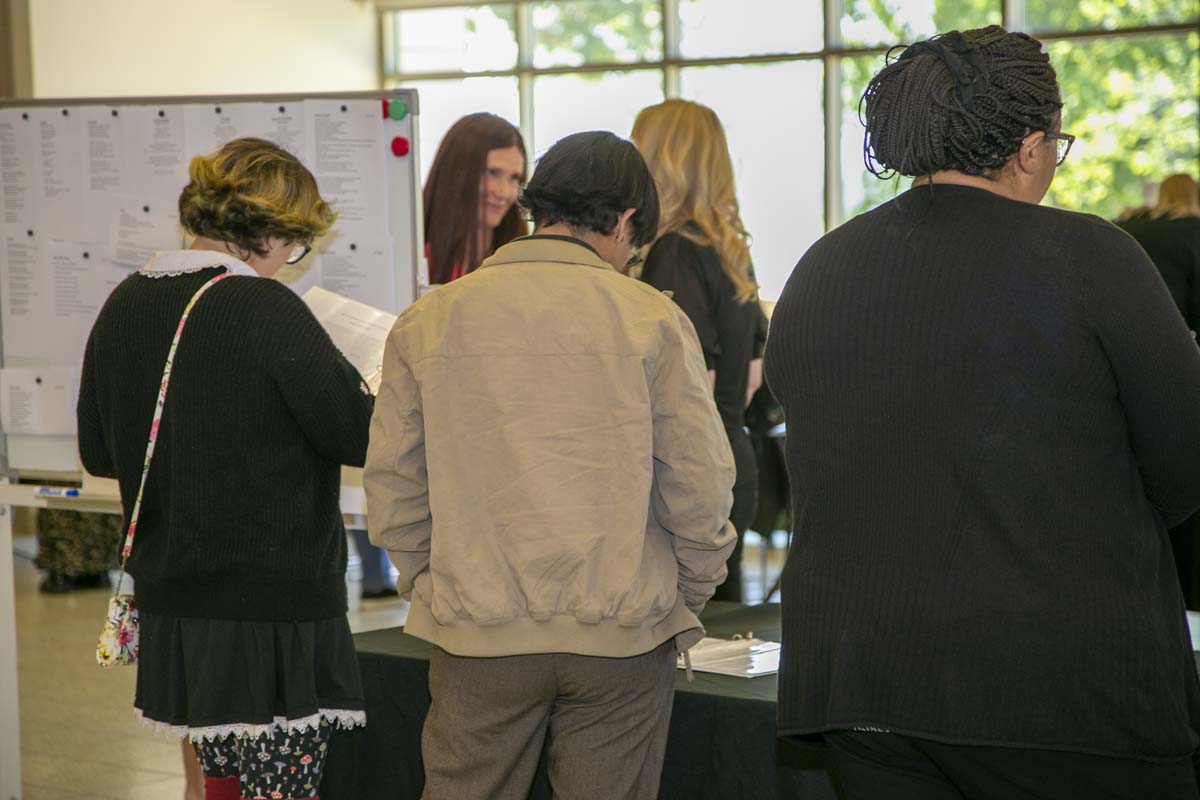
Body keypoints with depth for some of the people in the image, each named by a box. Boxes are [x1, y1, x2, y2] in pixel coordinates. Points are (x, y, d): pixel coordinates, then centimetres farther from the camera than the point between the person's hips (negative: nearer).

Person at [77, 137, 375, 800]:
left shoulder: (125, 305, 4)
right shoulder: (266, 310, -17)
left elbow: (97, 452, 14)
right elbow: (360, 435, -13)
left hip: (169, 603, 7)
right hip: (272, 603, -7)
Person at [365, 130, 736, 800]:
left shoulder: (427, 322, 2)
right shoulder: (652, 319, -3)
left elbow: (393, 486, 4)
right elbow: (700, 486, -4)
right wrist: (687, 601, 10)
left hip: (476, 639, 1)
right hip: (621, 642, -1)